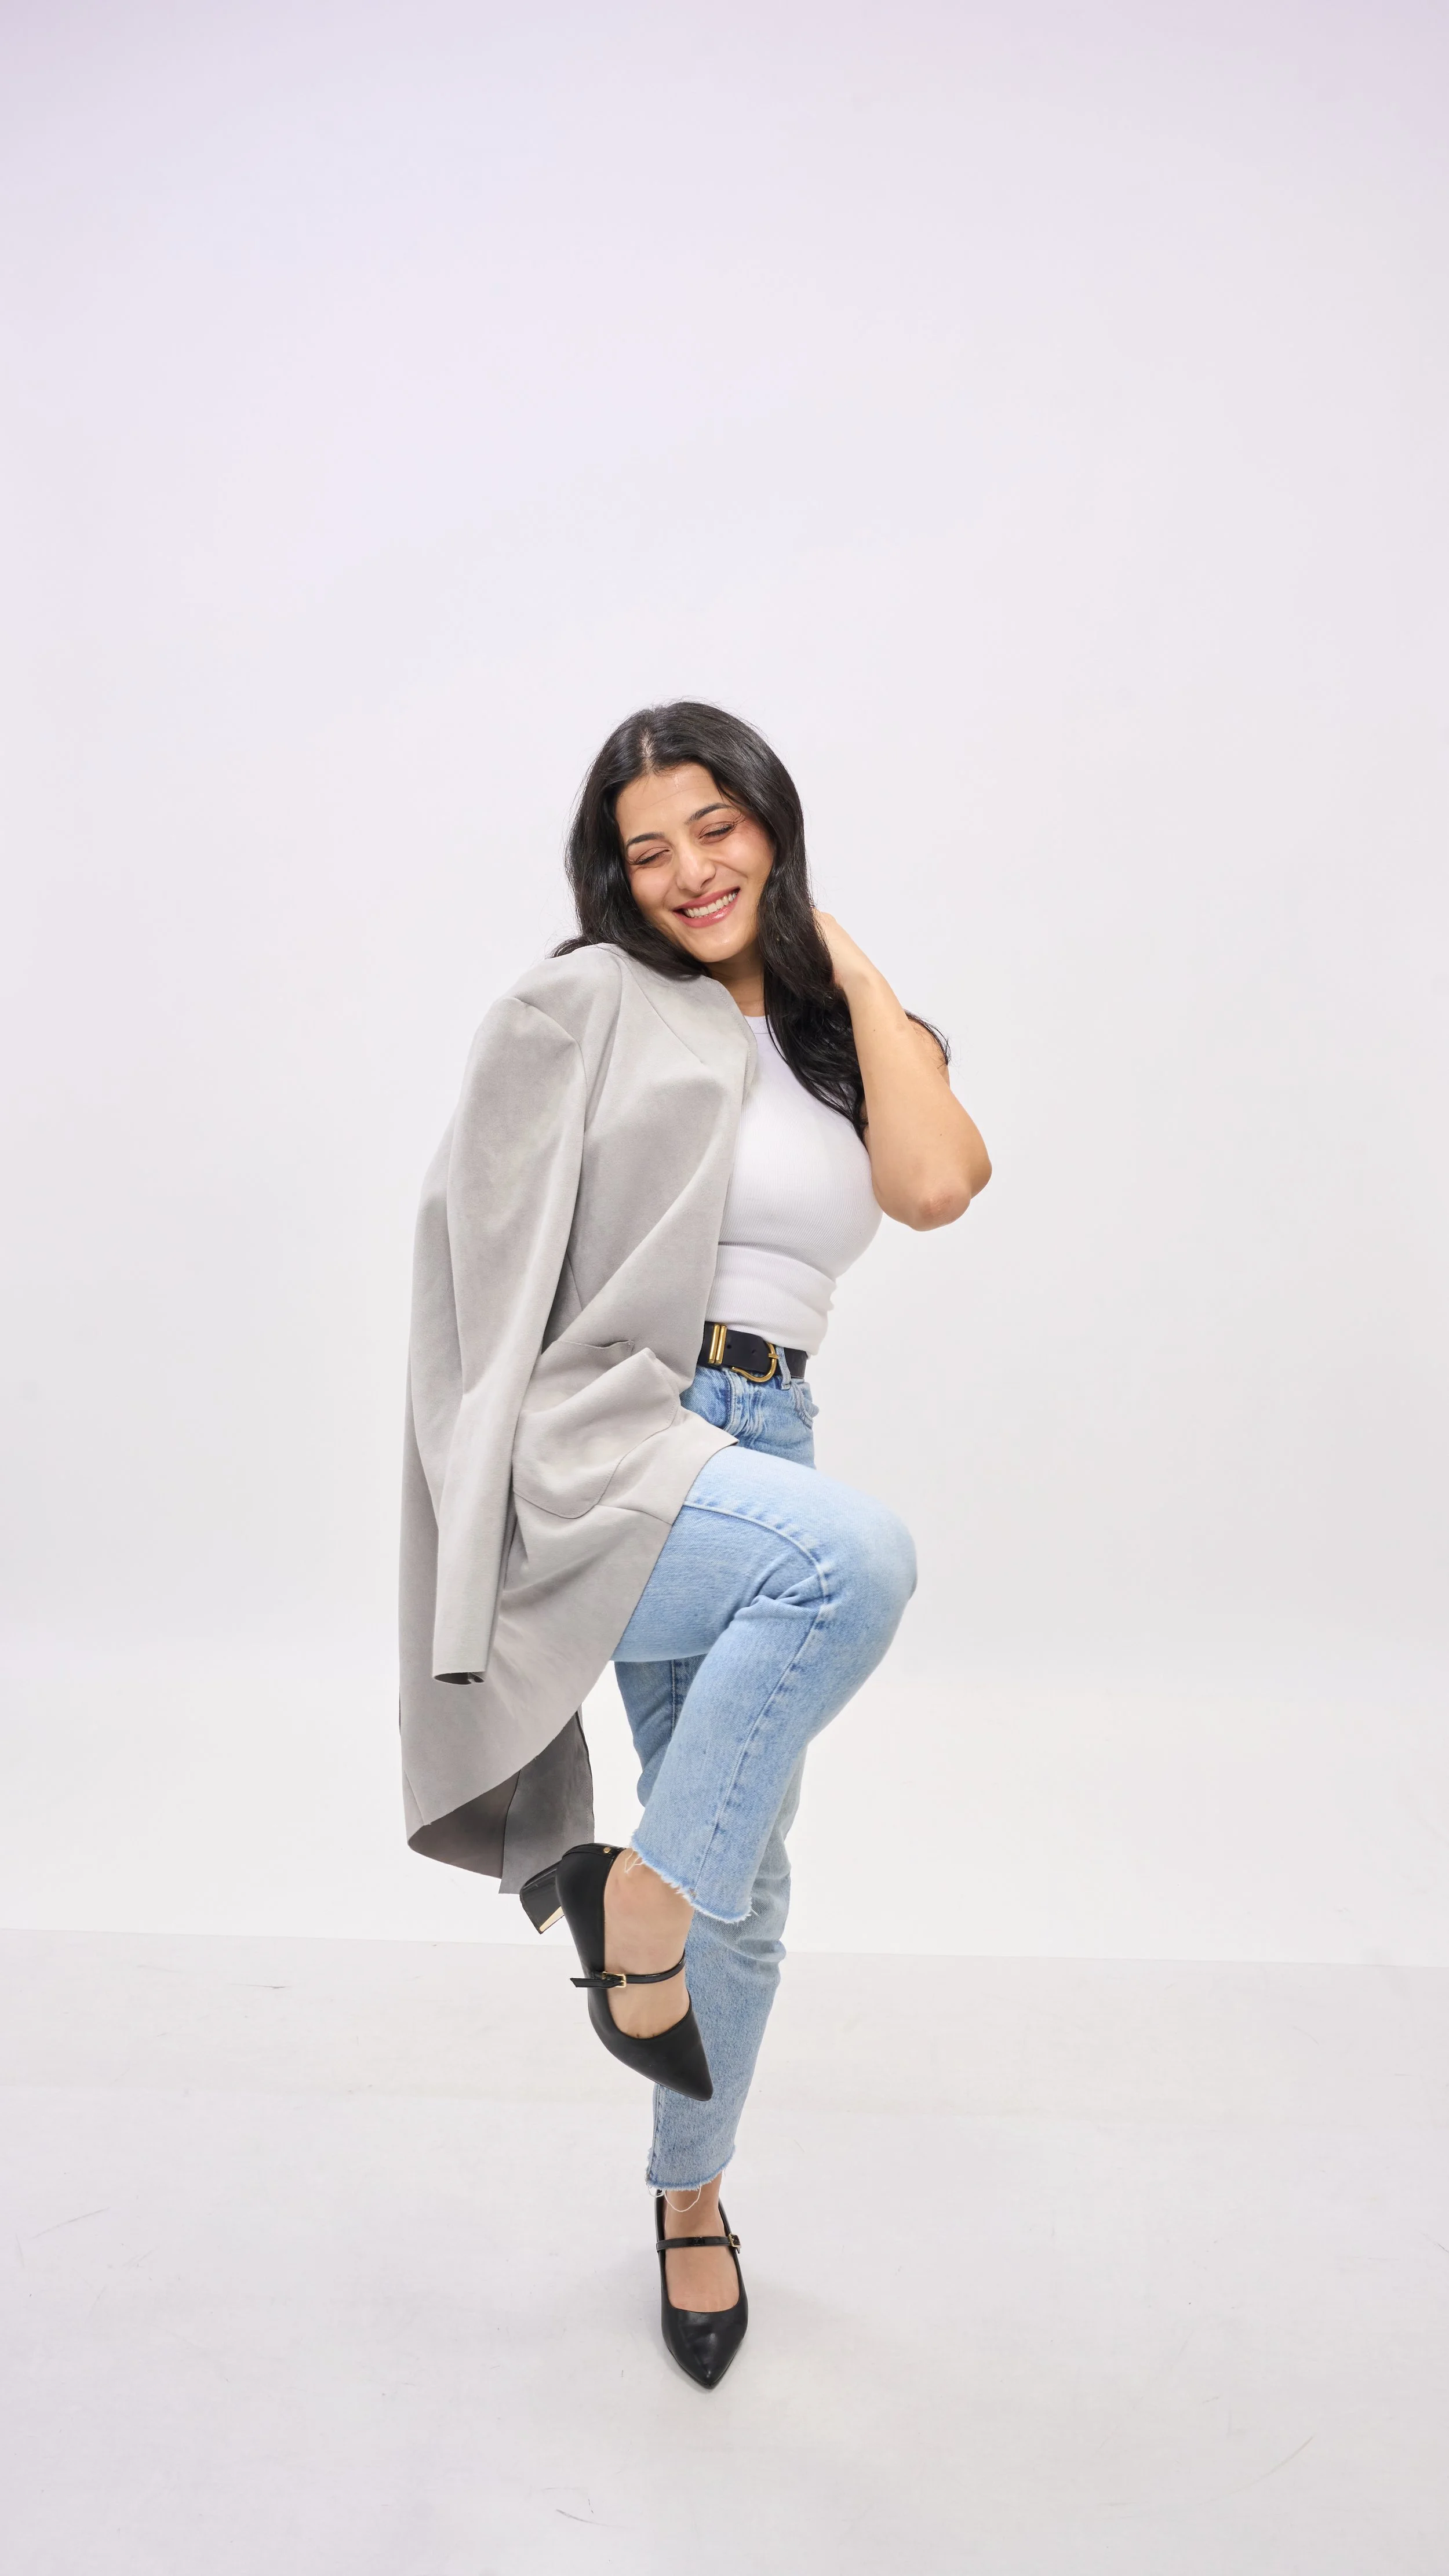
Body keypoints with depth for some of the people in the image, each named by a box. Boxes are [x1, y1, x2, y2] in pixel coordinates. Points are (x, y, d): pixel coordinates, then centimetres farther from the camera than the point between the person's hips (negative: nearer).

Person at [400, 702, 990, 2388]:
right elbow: (485, 1234, 0)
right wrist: (505, 1463, -6)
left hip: (751, 1465, 6)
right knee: (858, 1558, -36)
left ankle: (690, 2198, 38)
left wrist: (851, 968, 2)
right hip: (593, 1449, -5)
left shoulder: (840, 1038, 14)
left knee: (740, 1882, 12)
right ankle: (637, 1895, -15)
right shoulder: (586, 1002, 0)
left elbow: (935, 1185, -7)